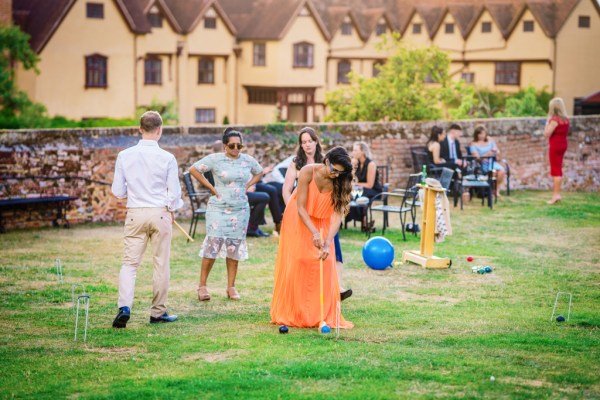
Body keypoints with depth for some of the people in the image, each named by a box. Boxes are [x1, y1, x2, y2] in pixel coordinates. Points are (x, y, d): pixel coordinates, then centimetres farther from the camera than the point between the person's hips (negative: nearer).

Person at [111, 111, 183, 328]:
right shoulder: (167, 158, -8)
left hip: (135, 214, 1)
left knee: (129, 263, 2)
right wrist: (172, 210, 16)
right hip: (160, 213, -1)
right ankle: (158, 312, 16)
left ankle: (124, 306, -18)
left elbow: (118, 191, 2)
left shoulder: (124, 156, -2)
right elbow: (174, 193, -5)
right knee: (161, 264, 9)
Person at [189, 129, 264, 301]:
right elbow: (194, 169, -3)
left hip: (240, 210, 4)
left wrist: (247, 185, 9)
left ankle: (231, 287, 13)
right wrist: (210, 187, -6)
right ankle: (202, 286, -2)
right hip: (218, 208, -4)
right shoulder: (215, 159, -5)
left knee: (234, 247, 5)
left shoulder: (248, 160, 7)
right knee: (213, 244, -10)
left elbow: (259, 172, 25)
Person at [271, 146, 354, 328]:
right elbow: (301, 208, -26)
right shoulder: (308, 172, -28)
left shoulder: (339, 182, -21)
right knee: (296, 264, -1)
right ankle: (290, 315, 6)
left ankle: (323, 315, -1)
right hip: (298, 220, -2)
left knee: (324, 264, -5)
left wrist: (328, 243, -38)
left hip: (321, 223, 2)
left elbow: (338, 214, -26)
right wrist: (314, 233, -38)